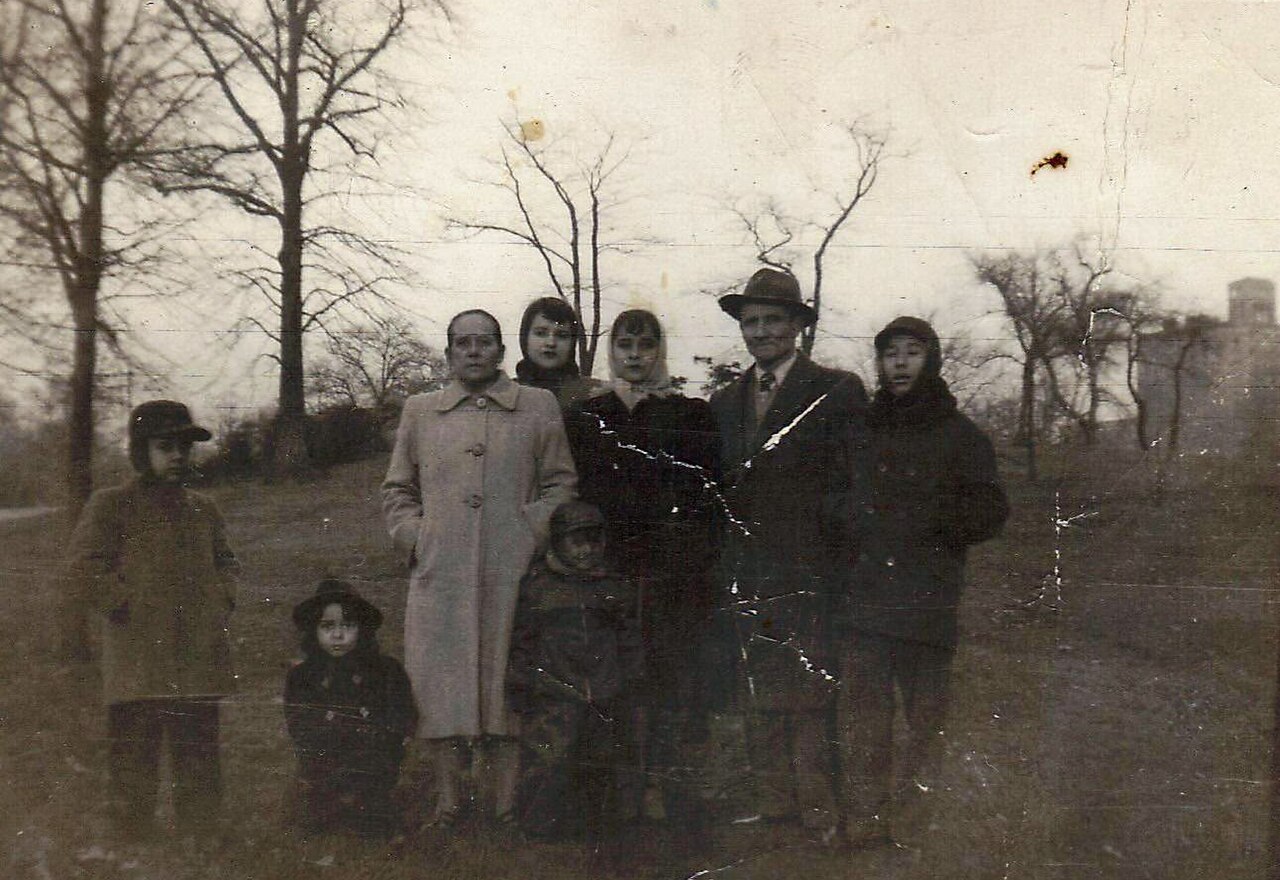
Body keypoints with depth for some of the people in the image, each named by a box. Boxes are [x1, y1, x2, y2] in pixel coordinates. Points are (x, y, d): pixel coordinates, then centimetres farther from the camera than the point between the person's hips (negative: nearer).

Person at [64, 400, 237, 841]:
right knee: (133, 769, 1)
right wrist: (127, 608, -14)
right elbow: (83, 569, -8)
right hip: (137, 668, -5)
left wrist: (222, 601, 10)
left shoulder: (203, 510, 14)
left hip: (199, 666, 5)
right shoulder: (110, 505, -1)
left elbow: (224, 561, 27)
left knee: (200, 770, 12)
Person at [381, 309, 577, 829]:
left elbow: (561, 484, 11)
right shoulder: (419, 411, 16)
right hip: (439, 575, 1)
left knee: (507, 693, -1)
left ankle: (506, 810, 4)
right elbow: (397, 489, 19)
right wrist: (415, 538, 4)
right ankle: (447, 808, 8)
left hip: (512, 574, -1)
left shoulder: (539, 407, 12)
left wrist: (533, 534, -2)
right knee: (440, 691, -1)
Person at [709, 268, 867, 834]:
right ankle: (773, 814, 15)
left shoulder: (837, 392, 1)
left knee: (809, 698, -7)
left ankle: (820, 819, 0)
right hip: (747, 575, 5)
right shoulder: (724, 401, 18)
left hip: (808, 571, -5)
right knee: (760, 701, 8)